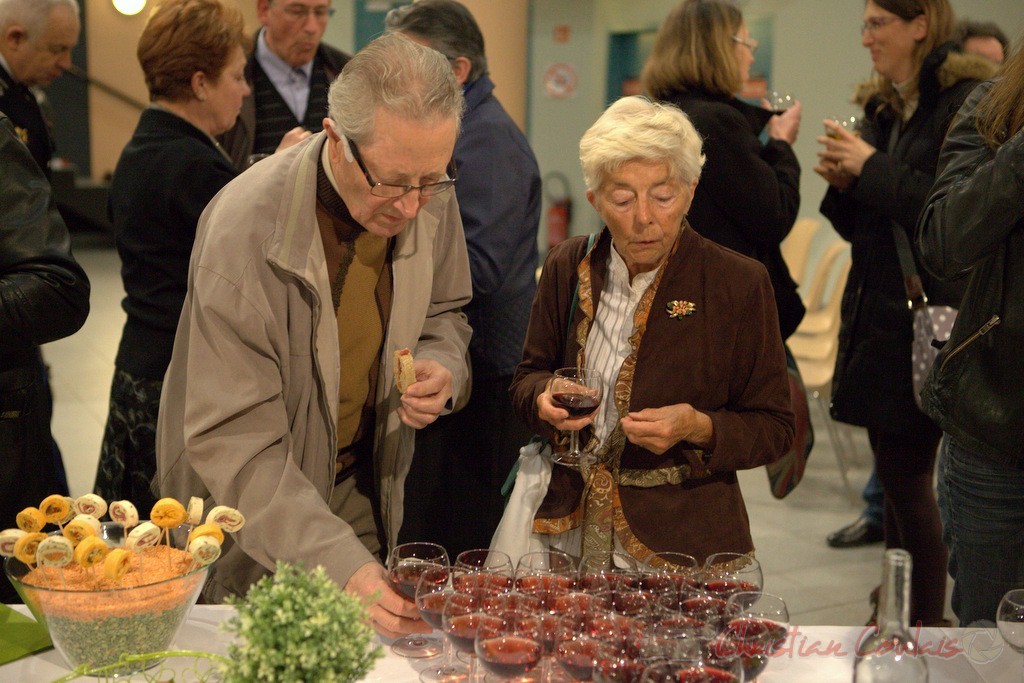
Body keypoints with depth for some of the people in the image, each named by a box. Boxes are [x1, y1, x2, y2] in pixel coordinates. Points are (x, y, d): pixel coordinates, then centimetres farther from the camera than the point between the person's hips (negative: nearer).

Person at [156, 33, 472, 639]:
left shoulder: (430, 197, -13)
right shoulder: (245, 228, -31)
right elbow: (234, 441, -31)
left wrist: (442, 367, -16)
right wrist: (341, 565, -40)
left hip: (365, 487, 5)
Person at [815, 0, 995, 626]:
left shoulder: (969, 104, -10)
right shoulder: (884, 108, 15)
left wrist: (874, 170, -17)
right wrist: (843, 183, -1)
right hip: (877, 313, 8)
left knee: (908, 477, -4)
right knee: (894, 470, 12)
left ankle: (927, 627, 8)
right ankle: (898, 614, 22)